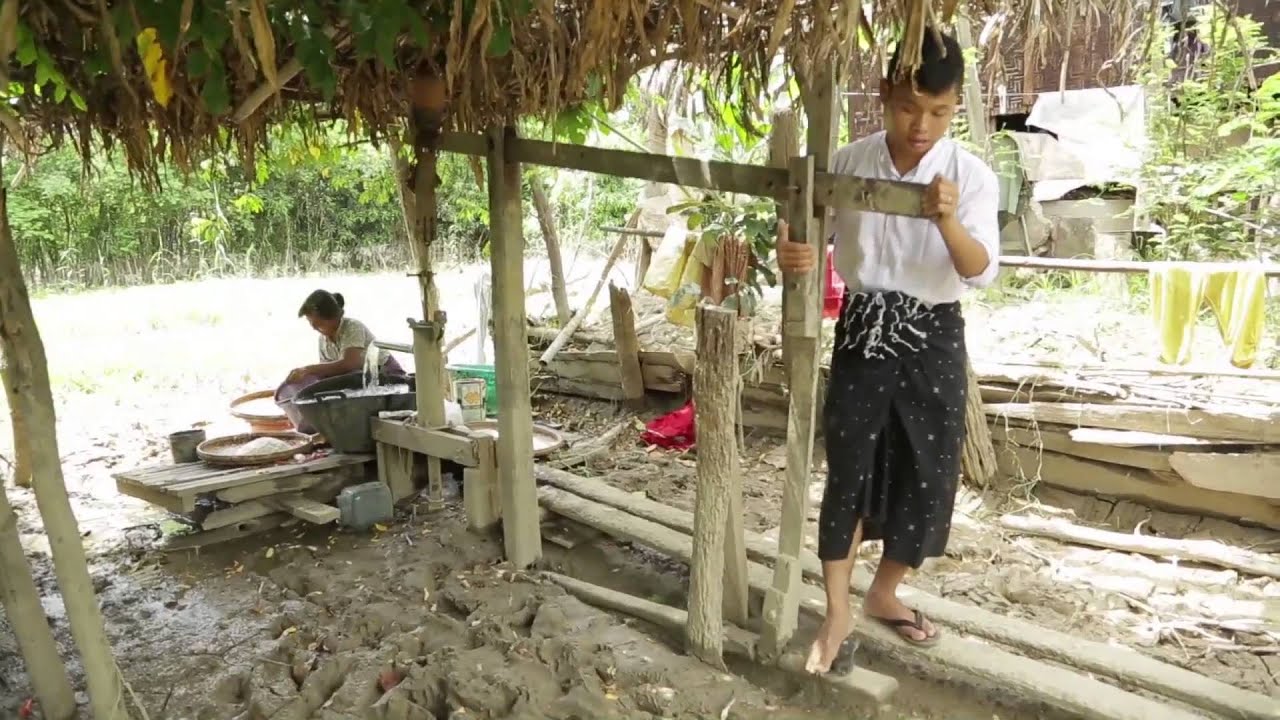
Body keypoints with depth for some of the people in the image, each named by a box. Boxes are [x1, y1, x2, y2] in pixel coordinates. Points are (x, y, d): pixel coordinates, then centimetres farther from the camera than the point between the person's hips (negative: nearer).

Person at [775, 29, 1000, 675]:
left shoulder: (972, 176, -9)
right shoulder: (848, 163, -5)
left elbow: (981, 271, -20)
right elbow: (808, 228, 1)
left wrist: (947, 221, -40)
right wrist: (792, 252, -23)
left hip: (932, 336, 0)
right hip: (862, 330, 0)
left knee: (927, 475, 8)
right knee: (848, 471, 1)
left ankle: (883, 594, 33)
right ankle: (837, 616, 16)